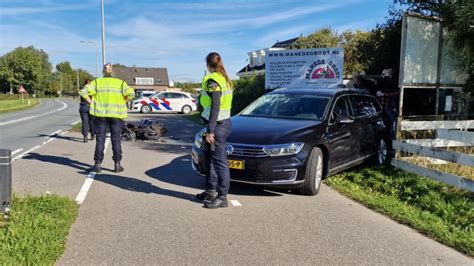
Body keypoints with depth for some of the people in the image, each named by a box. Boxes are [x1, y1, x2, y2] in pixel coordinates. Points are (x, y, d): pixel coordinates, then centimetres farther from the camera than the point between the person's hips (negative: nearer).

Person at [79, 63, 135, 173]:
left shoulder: (97, 81, 5)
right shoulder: (120, 83, 4)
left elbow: (84, 92, -8)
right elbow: (131, 93, -11)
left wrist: (92, 103, 1)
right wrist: (122, 103, 0)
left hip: (100, 113, 0)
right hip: (116, 114, 0)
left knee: (100, 139, 6)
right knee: (116, 139, 7)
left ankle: (98, 165, 7)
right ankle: (117, 165, 9)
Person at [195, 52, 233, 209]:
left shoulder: (213, 80, -15)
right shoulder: (225, 80, 14)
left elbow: (215, 107, -21)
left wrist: (210, 131, -21)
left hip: (218, 125, -10)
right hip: (224, 122, 10)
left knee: (220, 161, -4)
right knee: (211, 158, 18)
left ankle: (222, 197, 5)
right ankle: (211, 191, 29)